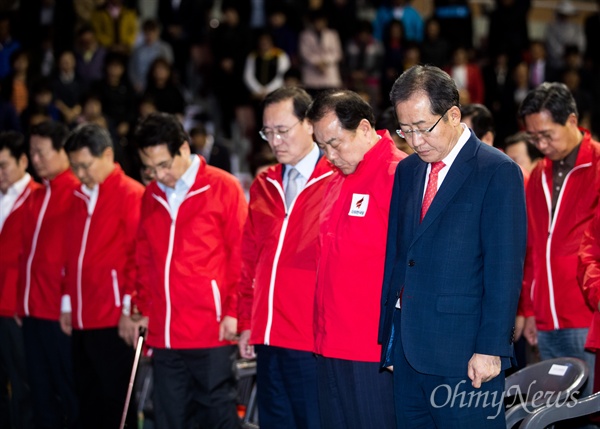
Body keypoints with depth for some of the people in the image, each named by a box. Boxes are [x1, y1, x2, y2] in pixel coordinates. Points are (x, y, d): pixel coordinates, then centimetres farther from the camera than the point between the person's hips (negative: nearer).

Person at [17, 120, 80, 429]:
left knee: (68, 392, -1)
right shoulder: (35, 197, 15)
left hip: (60, 313, -8)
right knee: (40, 392, 11)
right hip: (32, 311, 8)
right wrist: (21, 302, 14)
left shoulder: (77, 193, -9)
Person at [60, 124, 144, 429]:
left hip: (113, 321, -7)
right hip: (81, 320, 7)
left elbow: (138, 255, -10)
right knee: (87, 402, 10)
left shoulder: (131, 194, -7)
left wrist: (129, 308, -12)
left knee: (116, 401, -2)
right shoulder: (78, 197, 15)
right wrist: (68, 302, 14)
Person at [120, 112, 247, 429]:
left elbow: (241, 255, -4)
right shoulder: (151, 196, 13)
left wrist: (233, 312, -8)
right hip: (163, 332, 5)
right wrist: (143, 309, 14)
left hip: (211, 330, -5)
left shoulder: (223, 188, -3)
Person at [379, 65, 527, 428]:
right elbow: (396, 254, 15)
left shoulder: (498, 172, -7)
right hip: (409, 352, 6)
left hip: (465, 357, -6)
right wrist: (389, 337, 11)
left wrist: (491, 348, -14)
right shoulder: (407, 171, 14)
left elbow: (505, 270, -10)